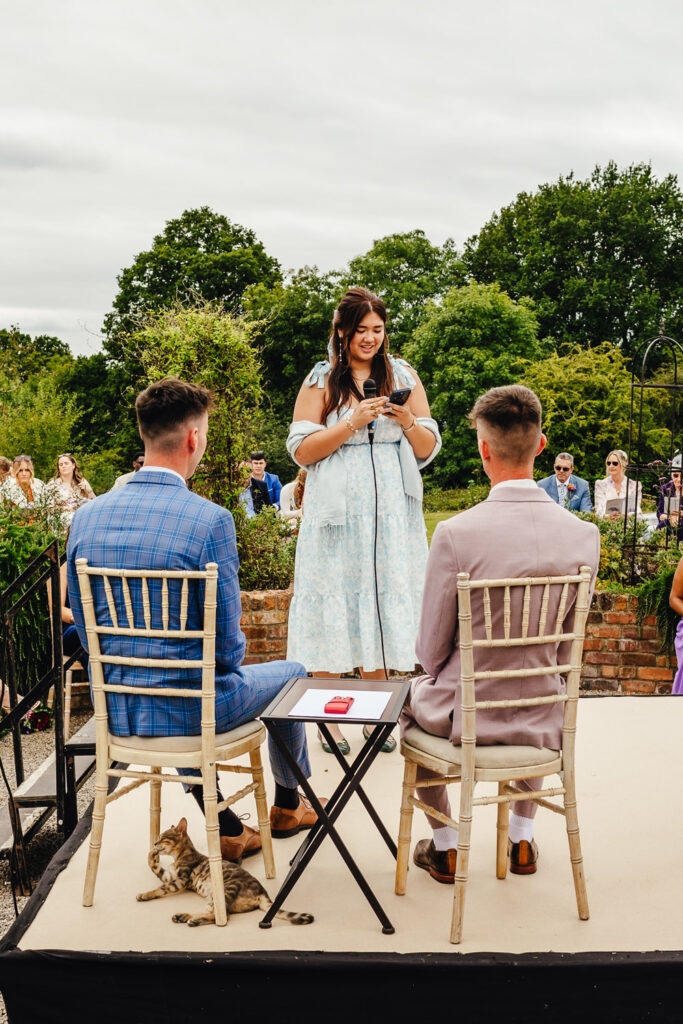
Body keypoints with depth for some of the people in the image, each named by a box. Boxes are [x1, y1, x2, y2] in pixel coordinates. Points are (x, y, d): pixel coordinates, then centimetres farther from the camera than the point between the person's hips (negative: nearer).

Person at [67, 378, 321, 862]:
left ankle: (227, 829, 39)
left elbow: (85, 632, 6)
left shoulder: (86, 516, -3)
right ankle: (288, 804, 49)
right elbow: (227, 644, -15)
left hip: (115, 709, 5)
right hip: (189, 711, -5)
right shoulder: (210, 519, -21)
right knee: (291, 674, 24)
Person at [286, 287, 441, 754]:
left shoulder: (404, 375, 10)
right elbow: (301, 450, -3)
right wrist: (353, 423, -14)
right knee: (334, 604, -1)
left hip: (392, 513, 2)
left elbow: (429, 449, 10)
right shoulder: (321, 380, 4)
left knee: (383, 600, 5)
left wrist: (408, 422, -10)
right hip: (337, 513, -2)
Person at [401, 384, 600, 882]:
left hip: (465, 718, -3)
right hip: (543, 725, 3)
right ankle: (523, 839, 44)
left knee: (414, 696, 32)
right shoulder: (585, 534, -13)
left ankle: (444, 846, 37)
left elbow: (431, 650, -12)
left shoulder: (455, 533, -24)